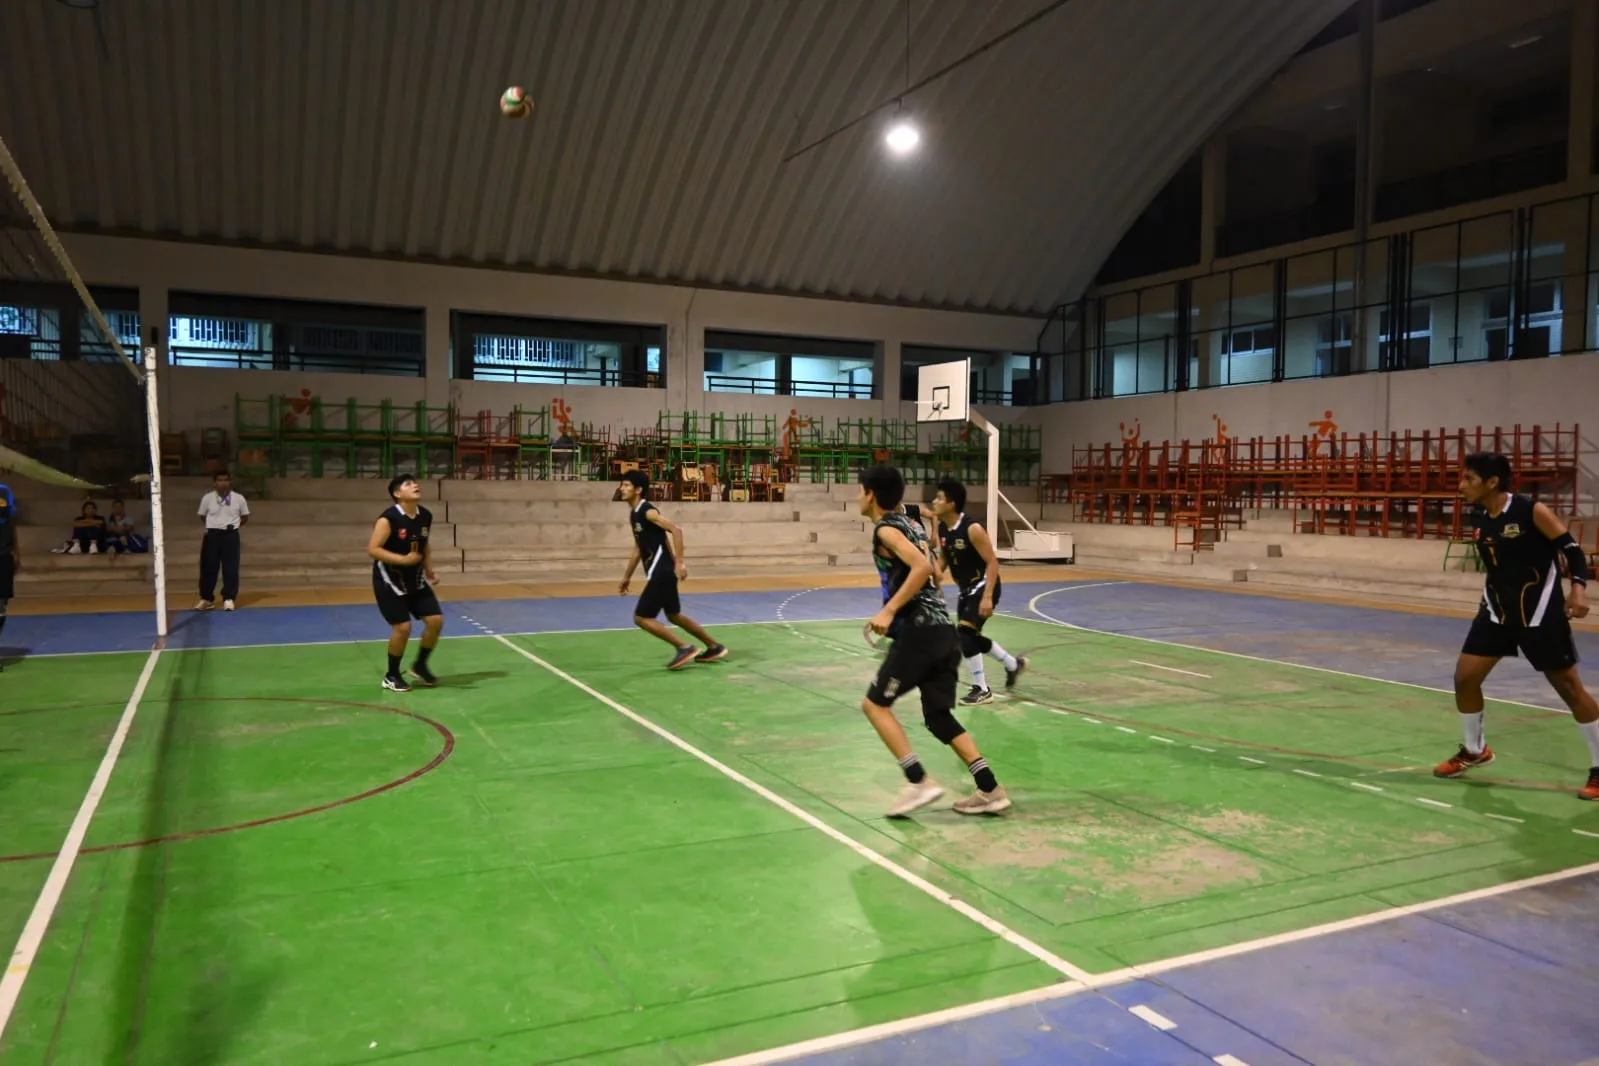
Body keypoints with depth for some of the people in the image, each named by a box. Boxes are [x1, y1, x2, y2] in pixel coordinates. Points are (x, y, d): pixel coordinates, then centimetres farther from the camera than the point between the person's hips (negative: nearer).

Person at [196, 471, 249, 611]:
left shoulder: (239, 499, -2)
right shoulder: (207, 498, -2)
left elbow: (245, 517, 10)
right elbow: (202, 515, 12)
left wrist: (234, 525, 5)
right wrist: (214, 525, 11)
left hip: (231, 535, 0)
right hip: (212, 535, 1)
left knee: (231, 568, 0)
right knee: (208, 567, 5)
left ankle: (229, 599, 7)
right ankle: (206, 599, 17)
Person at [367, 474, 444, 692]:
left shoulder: (426, 516, -1)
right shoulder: (388, 519, -21)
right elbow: (373, 549, -23)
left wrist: (429, 570, 3)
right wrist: (403, 559, -30)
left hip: (415, 579, 7)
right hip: (390, 581, -6)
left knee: (436, 620, -1)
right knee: (403, 627, -10)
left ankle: (420, 666, 20)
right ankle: (391, 676, 12)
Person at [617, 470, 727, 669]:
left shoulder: (647, 511, -15)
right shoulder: (635, 514, 14)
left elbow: (676, 531, -24)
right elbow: (638, 548, 23)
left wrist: (679, 562, -30)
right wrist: (627, 577, 25)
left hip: (662, 573, -10)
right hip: (659, 573, 10)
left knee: (641, 617, -7)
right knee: (674, 616, 20)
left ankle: (684, 648, -3)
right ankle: (714, 648, 29)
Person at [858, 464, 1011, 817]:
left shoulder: (886, 529, -7)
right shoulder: (909, 525, 20)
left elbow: (923, 567, -22)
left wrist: (889, 611, -21)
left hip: (919, 629, -9)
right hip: (942, 628, 9)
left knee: (875, 704, 2)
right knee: (939, 717, 13)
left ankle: (919, 782, -5)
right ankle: (990, 791, 9)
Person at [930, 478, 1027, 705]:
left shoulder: (972, 528, -25)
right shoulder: (942, 528, -3)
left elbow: (992, 563, -24)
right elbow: (944, 557, 12)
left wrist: (988, 597, -29)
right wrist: (937, 573, -8)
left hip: (983, 587, -9)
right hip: (966, 589, 9)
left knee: (964, 632, -19)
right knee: (970, 637, 16)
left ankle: (982, 689, -5)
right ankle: (1014, 664, 39)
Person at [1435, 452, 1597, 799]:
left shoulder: (1532, 511, -17)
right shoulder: (1478, 517, 1)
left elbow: (1570, 547, -14)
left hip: (1539, 612, -6)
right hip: (1497, 611, 6)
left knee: (1569, 687, 2)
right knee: (1464, 677, 2)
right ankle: (1474, 750, 23)